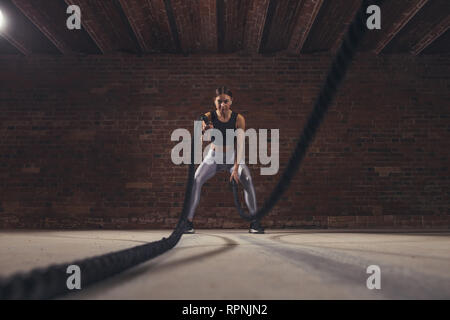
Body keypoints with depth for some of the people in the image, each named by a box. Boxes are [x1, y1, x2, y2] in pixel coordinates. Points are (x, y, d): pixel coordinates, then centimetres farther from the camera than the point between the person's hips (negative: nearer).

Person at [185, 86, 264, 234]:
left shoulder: (238, 119, -18)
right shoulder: (209, 116, -15)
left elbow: (240, 145, -22)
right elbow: (202, 122, -35)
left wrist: (236, 168, -32)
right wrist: (204, 128, -60)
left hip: (233, 156, -1)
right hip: (214, 156, 1)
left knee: (248, 180, -24)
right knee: (195, 181, -20)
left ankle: (254, 223, -16)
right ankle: (188, 221, -11)